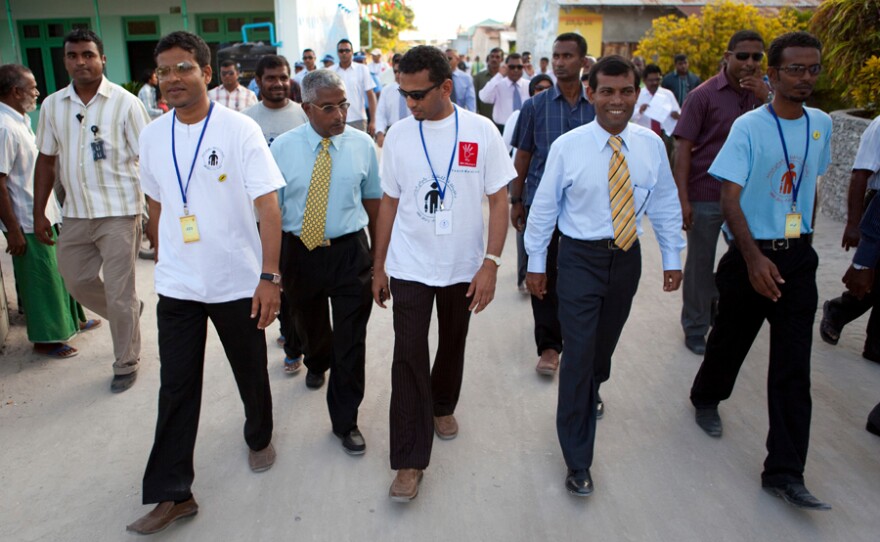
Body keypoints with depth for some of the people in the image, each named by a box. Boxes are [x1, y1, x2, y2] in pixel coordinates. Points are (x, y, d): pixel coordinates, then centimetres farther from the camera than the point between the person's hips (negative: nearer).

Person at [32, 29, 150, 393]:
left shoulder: (125, 103, -8)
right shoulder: (52, 106, 6)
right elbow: (46, 160, 12)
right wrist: (39, 213, 10)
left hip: (119, 212, -5)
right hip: (75, 213, 5)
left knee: (119, 294, 2)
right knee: (76, 281, 17)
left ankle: (126, 365, 20)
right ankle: (128, 313, 44)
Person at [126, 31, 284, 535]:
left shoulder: (240, 129, -11)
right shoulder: (153, 136, 3)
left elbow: (268, 205, -16)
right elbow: (158, 205, 14)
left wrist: (270, 276, -22)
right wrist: (165, 262, 16)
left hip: (238, 284, -3)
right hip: (176, 286, 3)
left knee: (251, 373, 15)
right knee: (176, 388, 6)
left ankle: (260, 438, 43)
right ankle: (171, 493, 16)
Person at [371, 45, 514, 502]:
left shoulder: (480, 132, -7)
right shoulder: (398, 135, -2)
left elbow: (500, 200, -5)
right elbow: (389, 203, 5)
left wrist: (491, 263, -13)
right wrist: (378, 266, 6)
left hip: (463, 267, 0)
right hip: (409, 267, 0)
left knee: (453, 344, 18)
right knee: (409, 356, -3)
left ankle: (442, 406, 46)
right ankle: (409, 460, 6)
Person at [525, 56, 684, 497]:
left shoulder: (651, 145, -2)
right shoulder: (568, 146, -11)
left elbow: (665, 204, 7)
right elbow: (544, 206, -4)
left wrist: (672, 257, 9)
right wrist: (536, 262, 0)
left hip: (627, 256, 4)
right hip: (581, 258, -4)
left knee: (606, 341, 20)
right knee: (579, 353, -5)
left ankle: (590, 391, 54)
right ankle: (577, 460, 8)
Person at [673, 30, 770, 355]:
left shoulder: (760, 93, 6)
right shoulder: (704, 95, -8)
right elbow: (683, 147, -11)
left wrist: (766, 98, -15)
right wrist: (682, 198, -17)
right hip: (705, 196, -5)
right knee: (700, 263, 7)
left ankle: (721, 307, 38)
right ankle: (695, 328, 21)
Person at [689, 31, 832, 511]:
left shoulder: (821, 124, 5)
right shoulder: (749, 126, -11)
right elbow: (729, 199, -16)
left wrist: (801, 235, 18)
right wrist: (754, 257, -27)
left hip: (798, 256, 4)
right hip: (751, 256, -4)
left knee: (793, 366, 1)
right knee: (731, 339, 13)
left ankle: (785, 472, 7)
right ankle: (706, 398, 44)